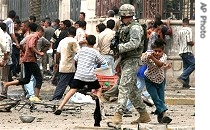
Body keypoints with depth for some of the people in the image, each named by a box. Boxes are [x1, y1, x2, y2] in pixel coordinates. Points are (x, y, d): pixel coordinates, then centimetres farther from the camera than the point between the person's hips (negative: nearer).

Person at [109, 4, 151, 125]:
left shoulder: (135, 28, -11)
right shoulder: (124, 27, 18)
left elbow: (134, 43, -24)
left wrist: (119, 47, -24)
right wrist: (115, 46, 3)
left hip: (132, 60, -10)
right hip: (125, 60, 10)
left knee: (124, 86, -17)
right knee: (133, 89, 12)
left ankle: (118, 114, -23)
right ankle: (144, 115, 19)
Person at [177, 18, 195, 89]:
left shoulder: (180, 31, 13)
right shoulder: (189, 30, -11)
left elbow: (179, 42, 18)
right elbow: (189, 41, -18)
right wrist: (193, 43, 1)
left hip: (181, 51, 8)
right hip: (187, 51, -8)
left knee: (186, 67, 9)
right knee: (193, 65, -8)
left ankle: (186, 83, 5)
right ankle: (182, 77, -16)